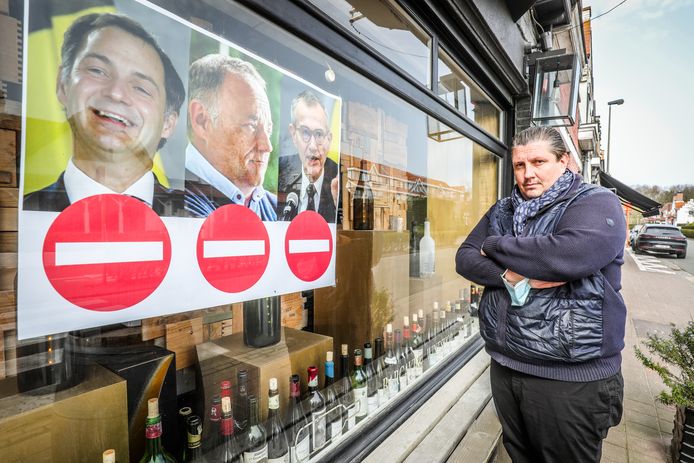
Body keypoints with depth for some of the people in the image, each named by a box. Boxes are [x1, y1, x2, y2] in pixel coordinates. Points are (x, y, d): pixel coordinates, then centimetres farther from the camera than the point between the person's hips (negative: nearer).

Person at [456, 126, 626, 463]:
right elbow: (464, 258, 1)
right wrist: (508, 274, -18)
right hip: (504, 366, 5)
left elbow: (566, 255, -29)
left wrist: (495, 246, -14)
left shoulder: (598, 204, -9)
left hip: (571, 377, -5)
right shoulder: (503, 210, 8)